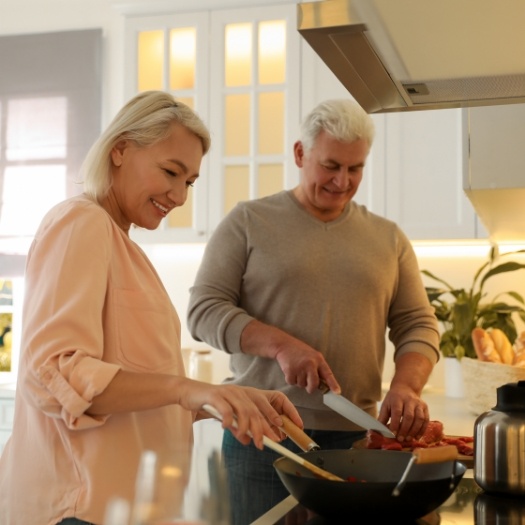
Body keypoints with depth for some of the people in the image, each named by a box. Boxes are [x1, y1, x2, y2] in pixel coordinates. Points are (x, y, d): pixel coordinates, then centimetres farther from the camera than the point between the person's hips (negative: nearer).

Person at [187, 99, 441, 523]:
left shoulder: (389, 239, 11)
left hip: (354, 437, 3)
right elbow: (204, 310, -3)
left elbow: (418, 325, 9)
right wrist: (281, 345, -18)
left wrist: (406, 386, -12)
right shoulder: (248, 222, 2)